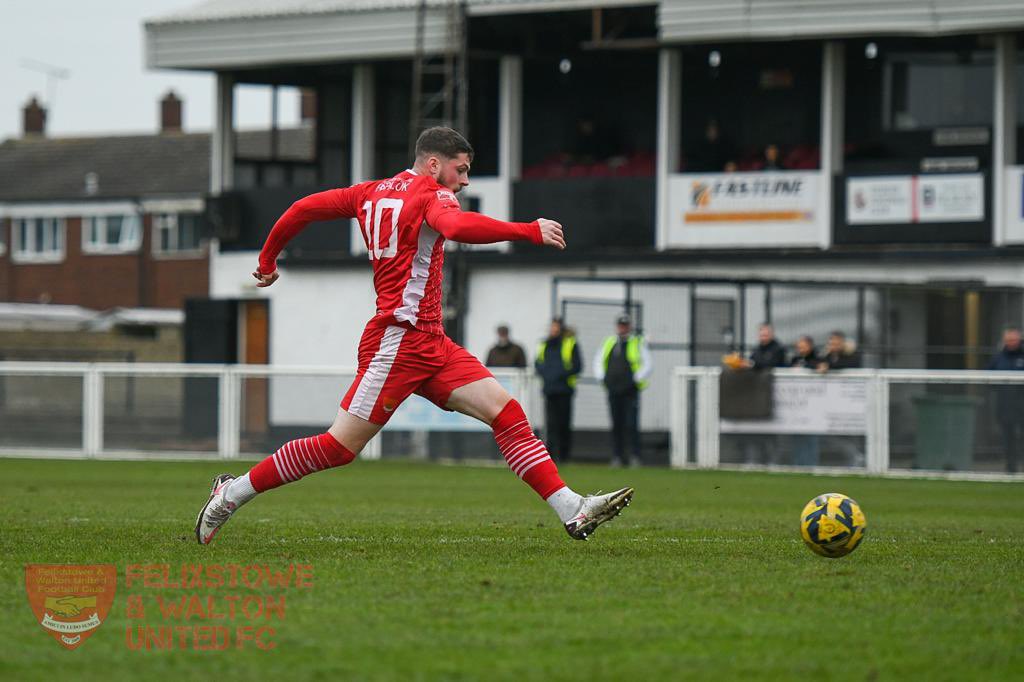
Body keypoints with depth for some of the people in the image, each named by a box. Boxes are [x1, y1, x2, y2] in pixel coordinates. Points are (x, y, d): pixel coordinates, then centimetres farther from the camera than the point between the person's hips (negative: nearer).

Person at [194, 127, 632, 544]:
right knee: (339, 447, -8)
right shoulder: (431, 193, -7)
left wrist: (267, 261, 27)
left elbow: (303, 208, 16)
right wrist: (530, 231, -25)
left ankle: (573, 511, -8)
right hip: (400, 340, -10)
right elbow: (457, 227, -29)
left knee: (506, 411, -1)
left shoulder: (371, 192, 17)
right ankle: (231, 493, 4)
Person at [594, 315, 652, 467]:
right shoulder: (609, 343, 14)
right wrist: (602, 378, 3)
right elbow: (598, 362, 20)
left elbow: (647, 366, 0)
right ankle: (617, 457, 9)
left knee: (631, 425, -10)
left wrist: (636, 379, -13)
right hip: (613, 392, 4)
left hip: (631, 392, -4)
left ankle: (635, 457, -5)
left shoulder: (639, 343, 3)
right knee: (616, 426, 4)